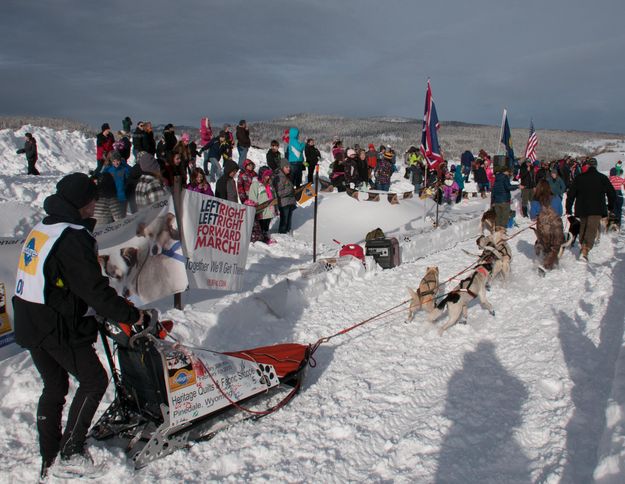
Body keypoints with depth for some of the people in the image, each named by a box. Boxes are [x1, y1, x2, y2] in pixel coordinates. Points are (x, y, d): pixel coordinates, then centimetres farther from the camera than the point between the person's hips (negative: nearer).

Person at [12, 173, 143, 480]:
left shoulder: (42, 229, 10)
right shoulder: (73, 237, -20)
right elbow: (95, 290, -22)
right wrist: (131, 315, -12)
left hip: (28, 323, 9)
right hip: (57, 328, -9)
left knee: (54, 386, 20)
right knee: (94, 380, 4)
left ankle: (48, 455, 29)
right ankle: (71, 452, 8)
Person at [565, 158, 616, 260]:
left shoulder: (579, 178, 1)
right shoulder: (603, 178, 0)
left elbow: (571, 194, 1)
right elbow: (612, 194, 4)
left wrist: (568, 209, 9)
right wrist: (611, 207, 19)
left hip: (582, 209, 2)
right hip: (596, 209, -2)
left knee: (583, 228, 20)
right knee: (592, 230, -8)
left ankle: (583, 247, 28)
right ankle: (586, 250, -25)